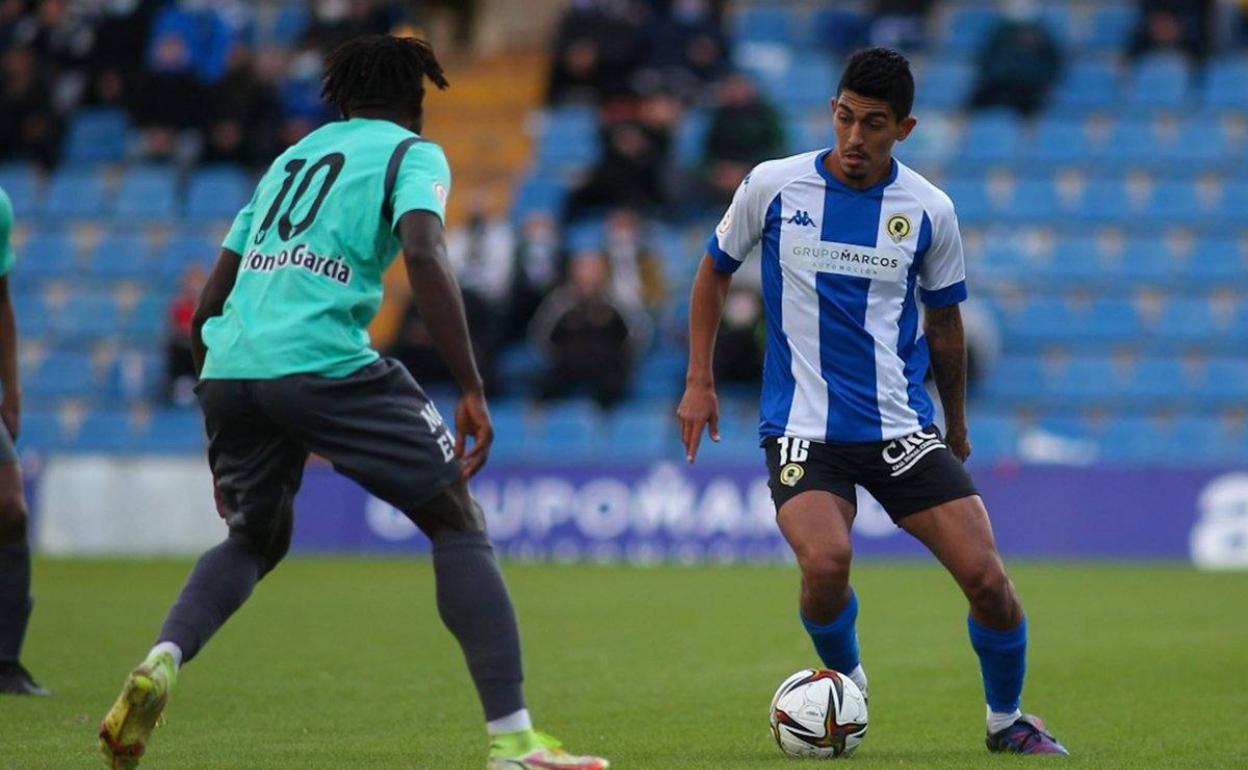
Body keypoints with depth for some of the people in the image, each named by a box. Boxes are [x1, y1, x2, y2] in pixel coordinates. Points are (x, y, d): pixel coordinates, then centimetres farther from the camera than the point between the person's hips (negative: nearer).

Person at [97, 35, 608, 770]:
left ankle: (160, 664, 0)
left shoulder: (293, 157, 28)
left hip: (228, 369, 6)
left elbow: (209, 303, 26)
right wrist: (472, 390, -13)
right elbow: (423, 253, -12)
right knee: (458, 523, 7)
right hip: (322, 362, -6)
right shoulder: (410, 152, 10)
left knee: (254, 539, 28)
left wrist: (226, 427, 34)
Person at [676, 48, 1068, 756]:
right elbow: (717, 269, 13)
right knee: (826, 562, -29)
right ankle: (843, 681, 4)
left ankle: (1007, 719, 18)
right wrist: (699, 381, 8)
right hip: (802, 428, -2)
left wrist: (957, 428, 21)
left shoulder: (929, 210, 0)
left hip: (902, 426, 2)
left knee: (986, 577, -10)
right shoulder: (774, 186, -3)